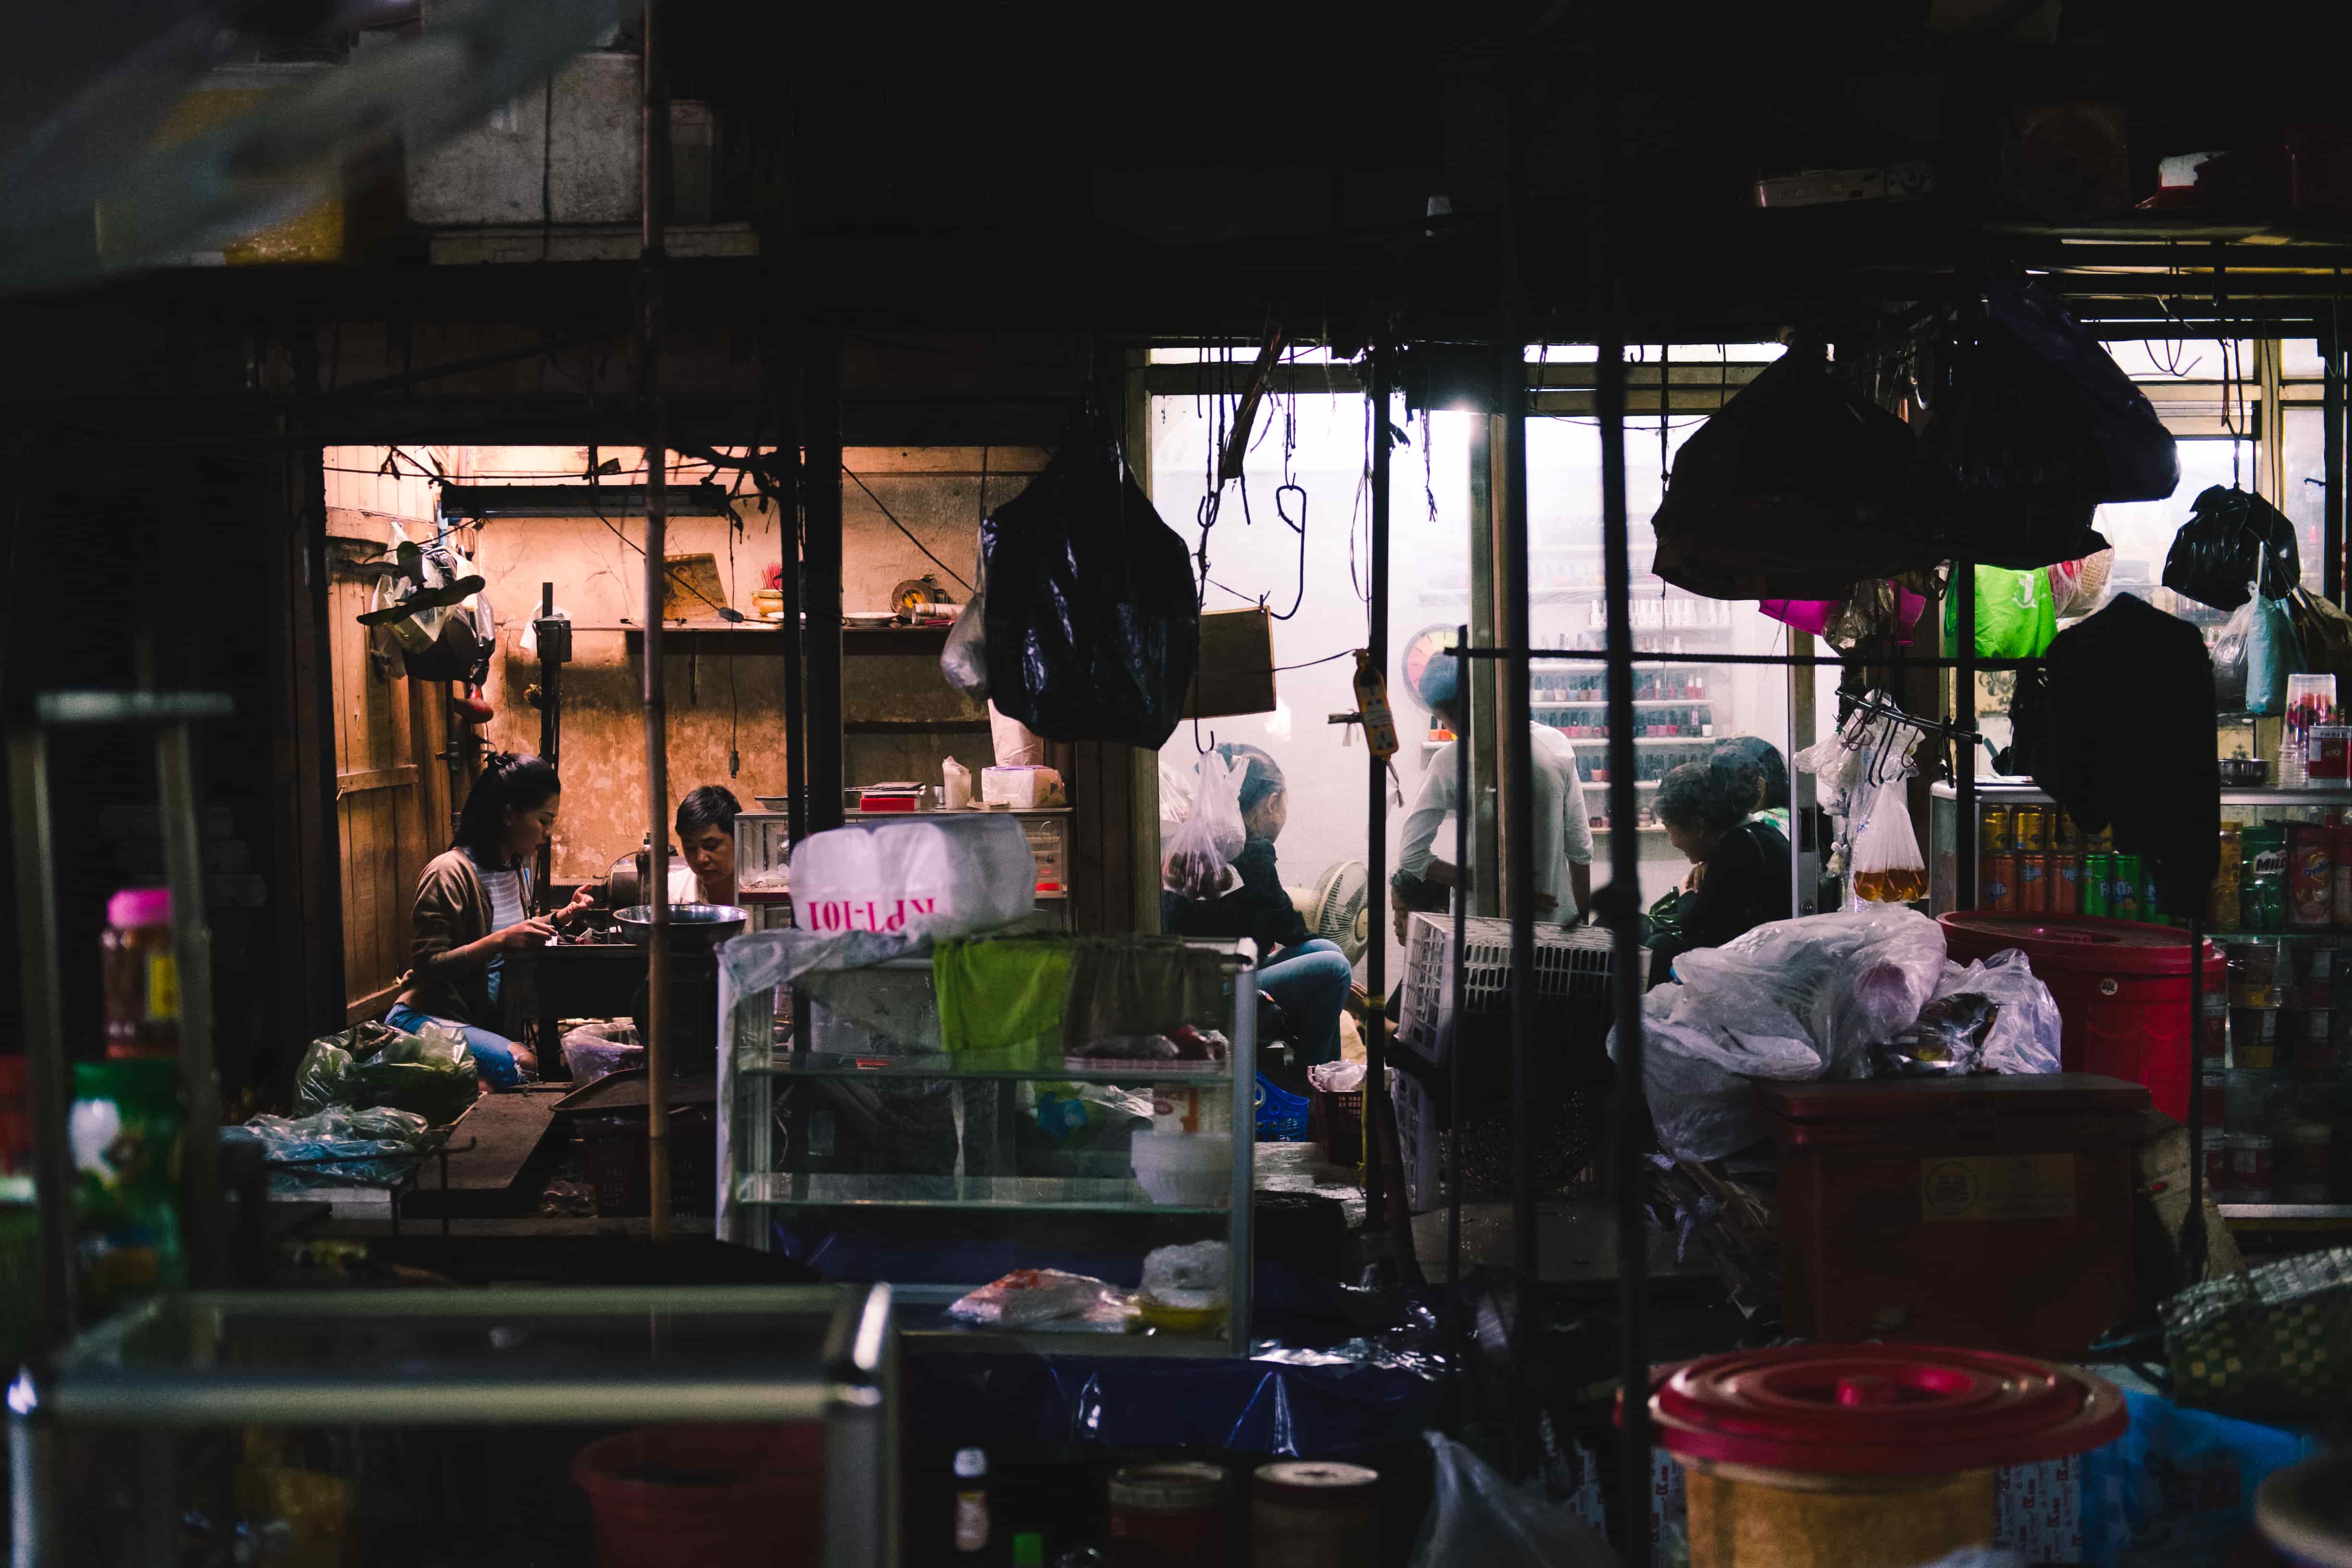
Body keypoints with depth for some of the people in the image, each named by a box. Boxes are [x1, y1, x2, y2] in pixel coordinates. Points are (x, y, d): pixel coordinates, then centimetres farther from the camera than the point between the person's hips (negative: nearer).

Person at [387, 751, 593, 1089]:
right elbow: (428, 965, -21)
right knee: (522, 1065, -32)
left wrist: (563, 915, 9)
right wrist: (501, 940, -29)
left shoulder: (517, 867, 11)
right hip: (427, 1016, -9)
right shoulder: (450, 872, -17)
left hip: (486, 1015, 9)